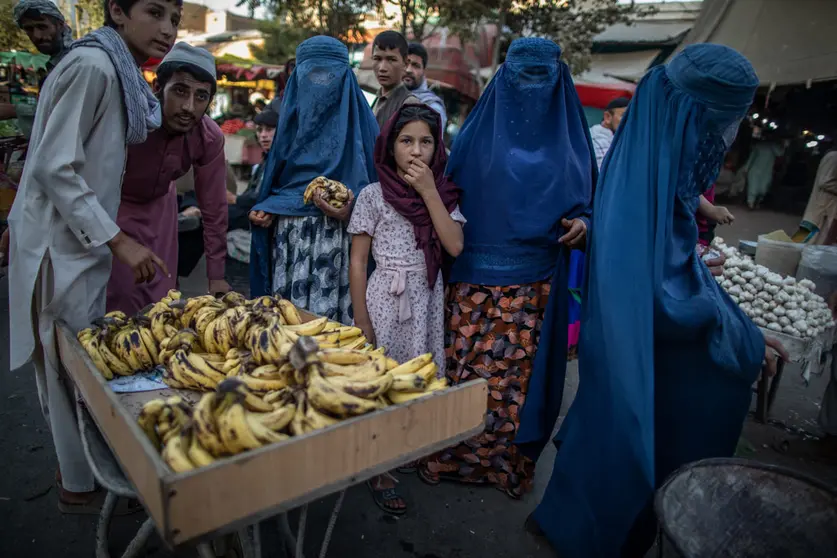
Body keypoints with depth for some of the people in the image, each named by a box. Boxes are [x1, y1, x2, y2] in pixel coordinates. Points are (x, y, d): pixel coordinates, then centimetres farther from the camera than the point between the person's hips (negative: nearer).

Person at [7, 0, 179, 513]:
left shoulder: (119, 70, 12)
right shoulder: (91, 64, -17)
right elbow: (55, 167, -21)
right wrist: (118, 240, -23)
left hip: (82, 242, 9)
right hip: (60, 246, -9)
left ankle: (83, 468, 35)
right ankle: (80, 486, 22)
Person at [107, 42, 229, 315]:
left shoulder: (210, 137, -21)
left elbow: (213, 209, -12)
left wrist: (216, 277, -10)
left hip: (158, 205, 3)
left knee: (161, 299, 6)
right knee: (116, 297, -5)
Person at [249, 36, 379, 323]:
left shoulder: (357, 118, 2)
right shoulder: (293, 114, 16)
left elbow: (369, 181, -2)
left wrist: (350, 210, -21)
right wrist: (265, 209, 4)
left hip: (336, 234, -4)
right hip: (289, 235, 4)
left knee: (330, 310, -5)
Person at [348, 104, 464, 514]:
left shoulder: (444, 194, 6)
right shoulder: (373, 195, -3)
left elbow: (454, 246, -9)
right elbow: (358, 262, -3)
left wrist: (428, 192, -12)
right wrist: (361, 320, -8)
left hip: (429, 299, 3)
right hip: (387, 299, -3)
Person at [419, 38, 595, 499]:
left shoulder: (568, 139, 8)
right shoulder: (477, 133, 6)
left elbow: (584, 198, 12)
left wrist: (581, 222, -9)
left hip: (535, 282, 1)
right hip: (476, 275, 0)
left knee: (519, 368, 5)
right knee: (465, 365, 2)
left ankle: (510, 460, 23)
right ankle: (452, 453, 20)